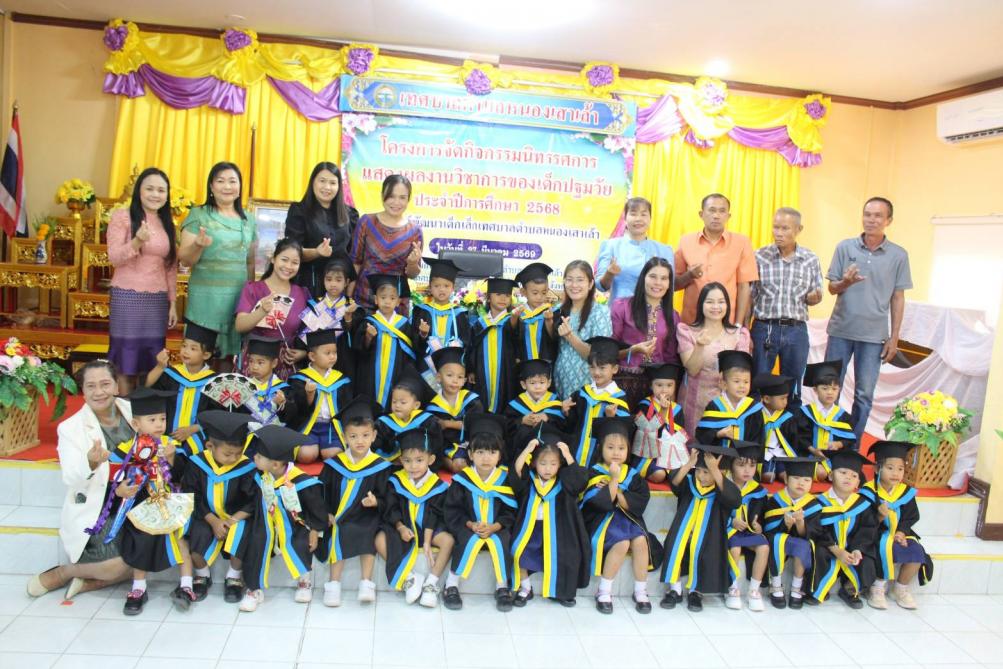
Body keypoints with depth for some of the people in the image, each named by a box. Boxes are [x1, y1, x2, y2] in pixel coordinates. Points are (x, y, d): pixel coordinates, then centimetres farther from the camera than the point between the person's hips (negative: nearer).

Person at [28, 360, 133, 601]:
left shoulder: (132, 411, -1)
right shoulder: (71, 428, -8)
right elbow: (71, 480, -17)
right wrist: (90, 464, -39)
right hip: (93, 513, -4)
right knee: (118, 565, -21)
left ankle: (89, 582, 4)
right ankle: (61, 573, 8)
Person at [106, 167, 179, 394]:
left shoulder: (167, 224, 13)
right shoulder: (122, 216, -2)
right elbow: (114, 258, -9)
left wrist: (173, 303, 9)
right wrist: (137, 241, -26)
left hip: (158, 299, 5)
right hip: (127, 297, -4)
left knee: (152, 358, 7)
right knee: (126, 356, 0)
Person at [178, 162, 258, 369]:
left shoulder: (249, 220, 11)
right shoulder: (198, 215, 0)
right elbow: (184, 259, -3)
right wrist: (198, 245, -22)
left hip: (239, 295, 4)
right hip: (205, 294, -3)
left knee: (229, 352, 8)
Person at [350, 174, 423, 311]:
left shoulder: (414, 230, -3)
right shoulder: (366, 221, -4)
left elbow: (412, 274, 3)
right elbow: (355, 261, 1)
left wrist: (413, 263, -19)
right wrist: (349, 297, -3)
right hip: (363, 299, 0)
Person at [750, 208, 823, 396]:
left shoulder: (811, 260, 2)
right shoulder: (759, 257, -3)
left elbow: (814, 297, 10)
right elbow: (749, 297, 0)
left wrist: (814, 297, -14)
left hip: (797, 331, 2)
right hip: (764, 329, -2)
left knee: (792, 386, 12)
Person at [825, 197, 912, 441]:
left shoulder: (898, 255, 1)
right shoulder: (845, 247, 1)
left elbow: (898, 299, 4)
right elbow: (832, 288, 4)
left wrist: (894, 338, 0)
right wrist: (845, 282, -20)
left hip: (874, 334, 0)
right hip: (841, 330, 0)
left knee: (864, 395, 5)